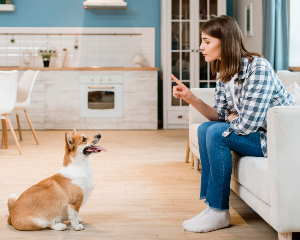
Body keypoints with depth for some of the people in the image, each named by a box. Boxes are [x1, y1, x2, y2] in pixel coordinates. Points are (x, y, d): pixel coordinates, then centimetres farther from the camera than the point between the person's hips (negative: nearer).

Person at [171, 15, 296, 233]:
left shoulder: (258, 68, -24)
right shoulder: (223, 72, 4)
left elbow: (246, 125, -29)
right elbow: (221, 115, 4)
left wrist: (232, 118, -6)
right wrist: (191, 98, -7)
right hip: (255, 132, 9)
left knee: (217, 133, -21)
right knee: (205, 129, 3)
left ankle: (219, 212, -10)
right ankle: (211, 204, 3)